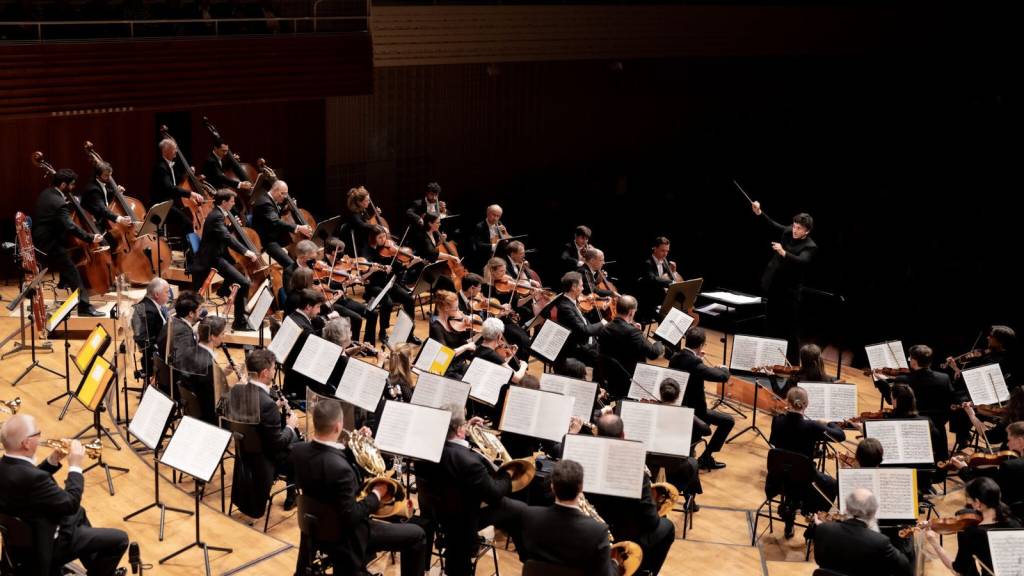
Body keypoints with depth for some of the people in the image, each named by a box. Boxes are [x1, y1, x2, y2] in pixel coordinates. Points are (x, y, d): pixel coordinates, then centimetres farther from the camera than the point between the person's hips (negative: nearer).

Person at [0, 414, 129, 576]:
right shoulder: (30, 477, -37)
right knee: (119, 539, 0)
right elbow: (70, 504, -27)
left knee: (79, 514, 34)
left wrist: (52, 461, -1)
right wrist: (75, 466, -16)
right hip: (45, 546, -9)